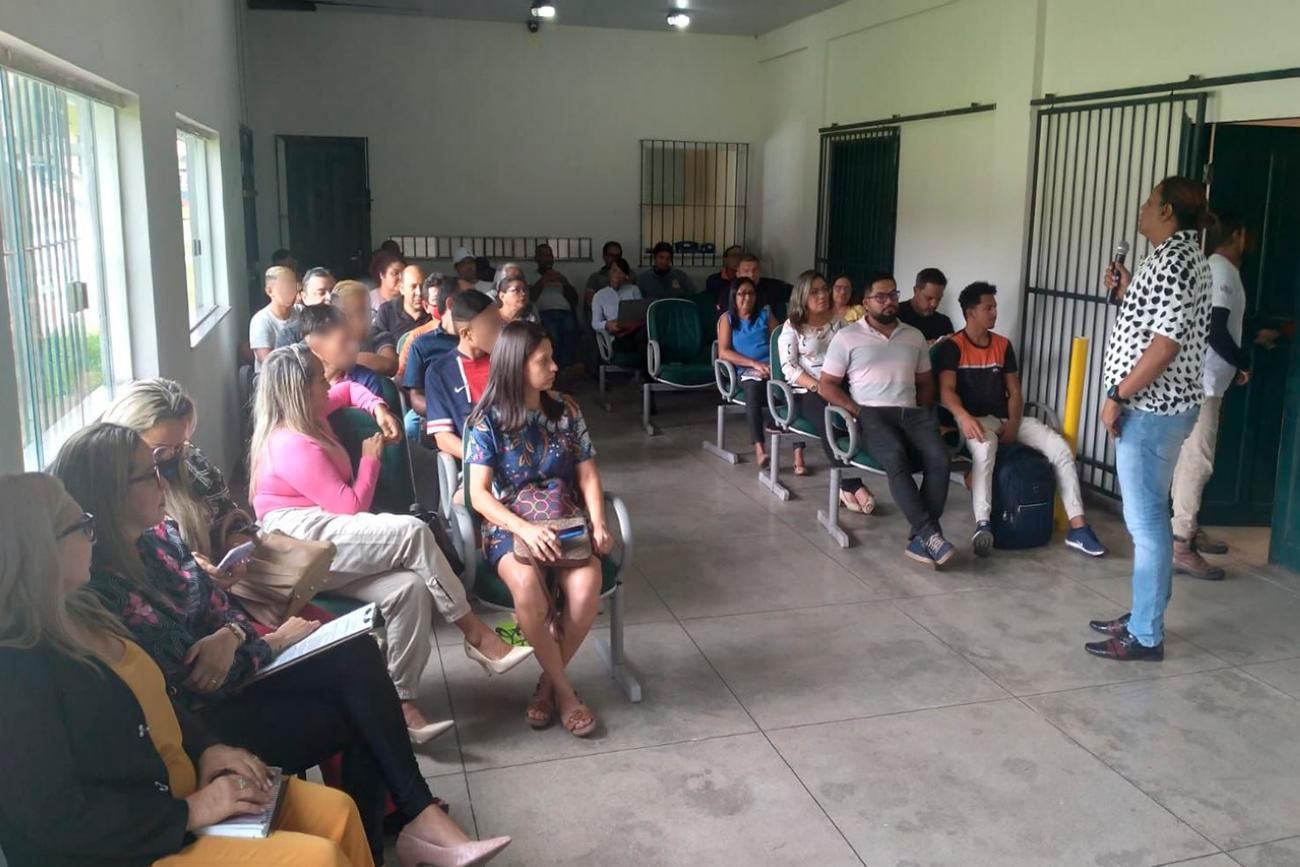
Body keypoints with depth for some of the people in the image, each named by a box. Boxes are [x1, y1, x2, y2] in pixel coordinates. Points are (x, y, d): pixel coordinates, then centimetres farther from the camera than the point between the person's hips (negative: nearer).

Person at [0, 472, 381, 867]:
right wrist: (190, 812, -21)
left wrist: (206, 747, 3)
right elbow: (54, 817, -25)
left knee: (338, 812, 4)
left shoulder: (77, 610, 7)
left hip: (181, 786, 9)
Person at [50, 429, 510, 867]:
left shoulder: (158, 534, 1)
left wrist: (229, 637, -14)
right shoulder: (104, 589, -24)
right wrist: (274, 641, -9)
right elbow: (191, 687, -20)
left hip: (225, 675, 7)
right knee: (360, 718, -14)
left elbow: (220, 605, 9)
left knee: (356, 656, -14)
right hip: (202, 720, -7)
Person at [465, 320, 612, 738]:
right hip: (510, 525, -2)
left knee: (586, 583, -29)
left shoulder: (565, 409, 5)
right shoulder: (488, 419, -4)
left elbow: (587, 475, 5)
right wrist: (525, 529, -26)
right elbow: (479, 494, -11)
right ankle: (563, 689, -14)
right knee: (526, 583, -35)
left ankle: (548, 682, -6)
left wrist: (598, 523, -13)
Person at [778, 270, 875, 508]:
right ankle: (852, 486, -31)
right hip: (807, 393, -2)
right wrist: (817, 386, -16)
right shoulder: (792, 326, 8)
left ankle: (847, 486, -31)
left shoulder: (841, 321, 16)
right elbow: (789, 367, -3)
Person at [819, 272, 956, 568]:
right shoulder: (847, 337, 6)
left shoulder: (914, 336, 19)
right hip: (871, 413, -4)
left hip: (911, 413, 4)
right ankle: (931, 534, -36)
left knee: (940, 458, -26)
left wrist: (923, 411, 5)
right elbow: (827, 386, 4)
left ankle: (920, 539, -23)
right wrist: (858, 412, -10)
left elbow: (925, 382, 25)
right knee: (896, 458, -35)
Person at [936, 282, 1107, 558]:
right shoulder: (952, 347, -4)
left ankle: (1077, 527, -15)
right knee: (985, 447, -42)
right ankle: (983, 525, -46)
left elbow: (1014, 392, 12)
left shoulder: (1003, 345, 13)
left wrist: (1014, 422, -6)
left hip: (1007, 418, 6)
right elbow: (947, 390, -14)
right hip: (975, 419, -6)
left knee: (1061, 447, -14)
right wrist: (964, 417, -34)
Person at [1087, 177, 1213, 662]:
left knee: (1146, 520, -4)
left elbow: (1167, 342, -23)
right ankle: (1144, 616, 27)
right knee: (1147, 516, 17)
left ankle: (1146, 636, 4)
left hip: (1151, 408, -11)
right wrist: (1129, 291, 16)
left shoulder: (1171, 259, -17)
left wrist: (1118, 394, -18)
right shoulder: (1185, 256, 15)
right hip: (1163, 405, 11)